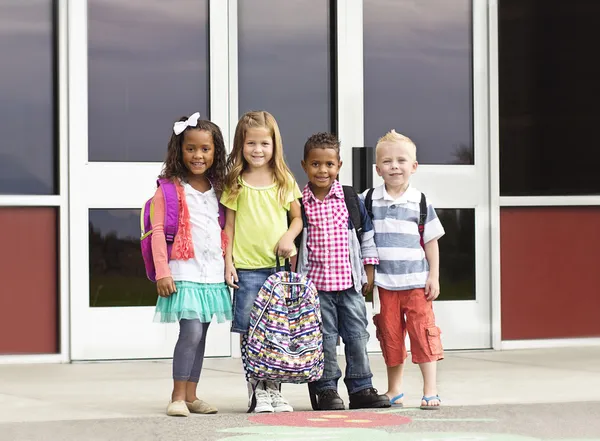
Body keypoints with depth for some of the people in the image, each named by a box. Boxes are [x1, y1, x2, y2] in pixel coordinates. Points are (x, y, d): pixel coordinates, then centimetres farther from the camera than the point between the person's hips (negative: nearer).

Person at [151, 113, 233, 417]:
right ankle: (178, 397, -7)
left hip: (213, 275, 6)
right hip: (184, 273, -6)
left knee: (199, 335, 8)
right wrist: (162, 272, -13)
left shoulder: (217, 190, 12)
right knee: (191, 332, -15)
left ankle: (190, 396, 13)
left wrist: (228, 266, 13)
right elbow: (157, 231, -7)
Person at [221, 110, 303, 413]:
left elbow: (297, 218, 12)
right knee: (249, 331, -3)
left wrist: (289, 237, -8)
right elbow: (229, 225, 5)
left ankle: (273, 388, 12)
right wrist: (228, 262, -1)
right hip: (247, 267, -1)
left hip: (280, 265, 1)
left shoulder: (284, 181, 7)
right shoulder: (236, 183, 4)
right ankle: (256, 390, 4)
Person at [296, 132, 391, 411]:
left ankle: (361, 388, 14)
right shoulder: (298, 204, -1)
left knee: (357, 335, 5)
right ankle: (326, 390, 11)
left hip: (349, 282, 2)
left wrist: (368, 270, 10)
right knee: (325, 339, 2)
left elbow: (367, 234, 11)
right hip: (316, 283, -2)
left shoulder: (352, 199, 3)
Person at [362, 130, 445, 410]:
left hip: (416, 281, -1)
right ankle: (394, 390, 21)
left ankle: (430, 391, 2)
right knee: (390, 336, 8)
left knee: (423, 333, -4)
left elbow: (431, 242, 7)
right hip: (384, 283, 1)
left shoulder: (420, 202, 2)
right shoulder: (368, 200, 3)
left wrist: (434, 276, 2)